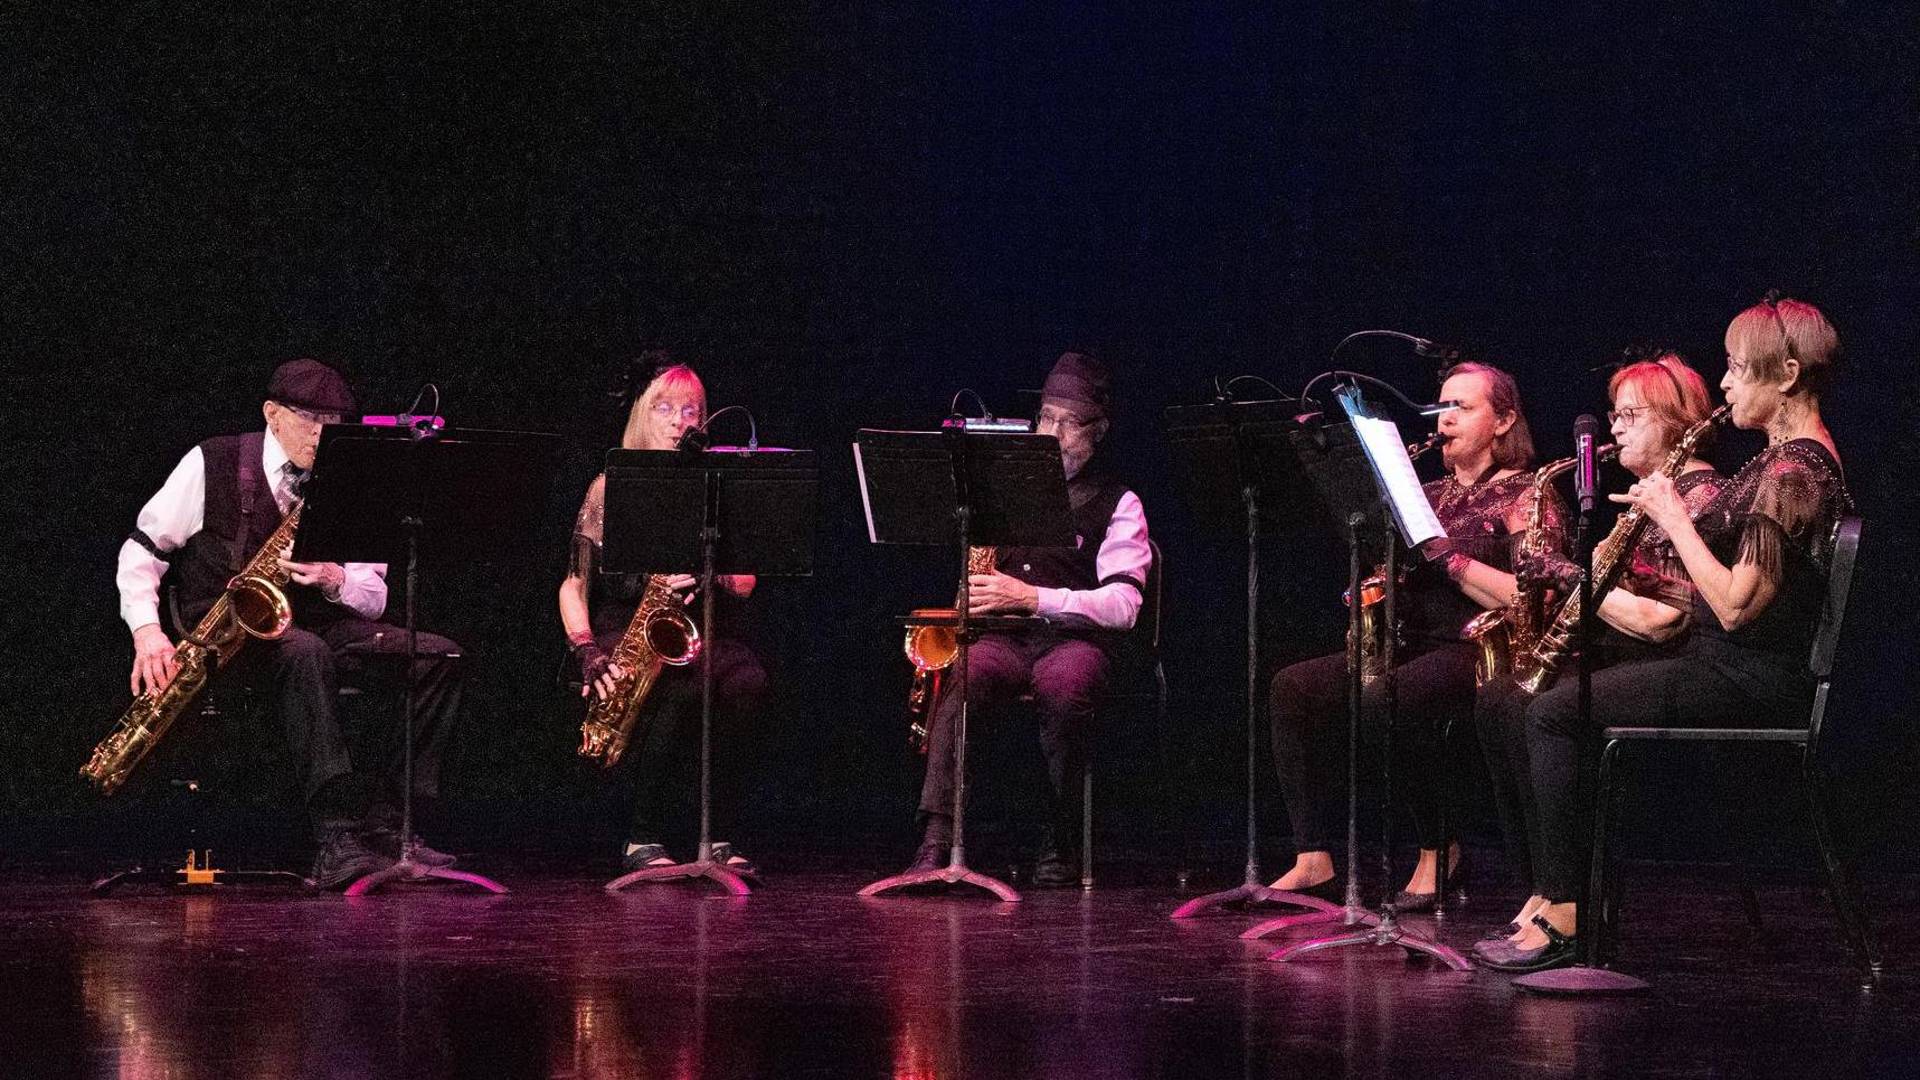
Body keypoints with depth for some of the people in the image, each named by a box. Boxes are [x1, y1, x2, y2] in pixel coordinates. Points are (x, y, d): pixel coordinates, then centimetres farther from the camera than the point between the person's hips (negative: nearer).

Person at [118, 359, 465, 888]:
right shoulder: (212, 464, -1)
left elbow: (374, 599, 7)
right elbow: (142, 550, 2)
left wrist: (336, 580, -16)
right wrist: (146, 629, -14)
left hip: (315, 624, 5)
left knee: (440, 658, -18)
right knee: (304, 652, -40)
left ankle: (385, 824, -24)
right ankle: (339, 838, -47)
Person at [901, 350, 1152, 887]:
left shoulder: (1118, 503, 8)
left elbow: (1123, 604, -7)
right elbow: (969, 566, 28)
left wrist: (1033, 597, -19)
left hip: (1074, 638, -3)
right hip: (1002, 637, 3)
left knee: (1061, 686, -39)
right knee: (961, 676, -33)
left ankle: (1060, 847, -28)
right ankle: (935, 840, -42)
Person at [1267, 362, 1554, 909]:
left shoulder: (1525, 495, 0)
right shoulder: (1428, 496, 21)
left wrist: (1446, 553, -16)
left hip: (1485, 653, -7)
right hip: (1415, 647, 8)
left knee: (1385, 700, -36)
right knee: (1293, 687, -14)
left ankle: (1439, 854, -17)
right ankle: (1314, 863, -18)